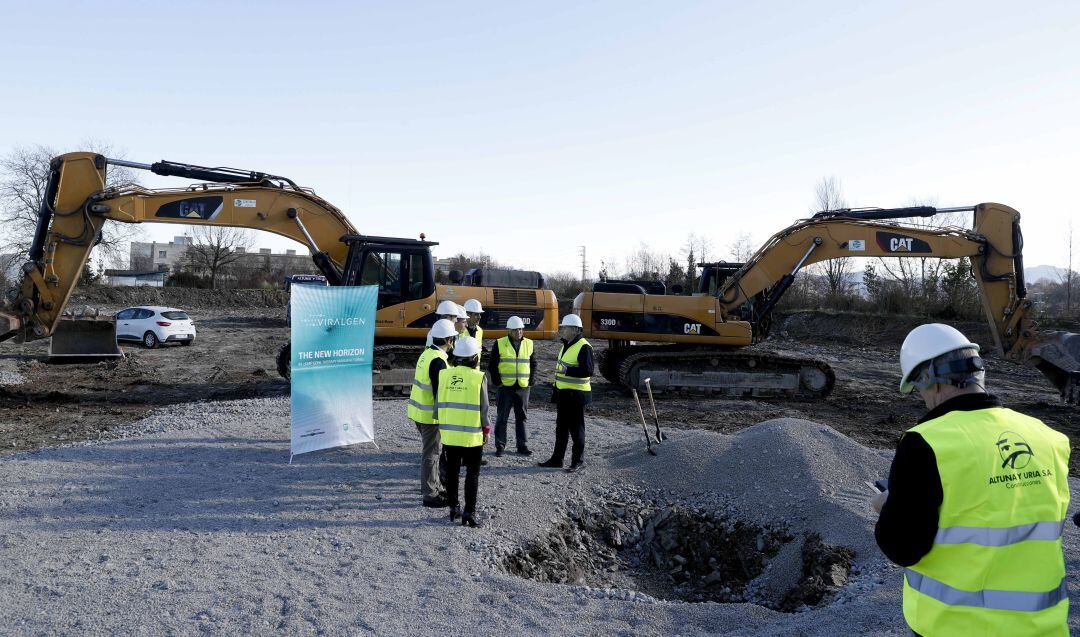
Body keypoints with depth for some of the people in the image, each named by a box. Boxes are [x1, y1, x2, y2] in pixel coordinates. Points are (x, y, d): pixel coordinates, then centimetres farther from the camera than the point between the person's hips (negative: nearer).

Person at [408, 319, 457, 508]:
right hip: (430, 414, -10)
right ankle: (429, 495, 8)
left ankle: (431, 487, 32)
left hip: (418, 411, 10)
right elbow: (440, 392, -22)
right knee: (431, 453, 0)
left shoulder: (426, 354, 8)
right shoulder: (438, 361, -21)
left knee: (435, 449, 21)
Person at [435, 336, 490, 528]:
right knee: (472, 474, 5)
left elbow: (438, 405, 5)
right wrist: (486, 430, 5)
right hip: (472, 435, -4)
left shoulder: (445, 375, -1)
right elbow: (483, 408, -7)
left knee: (452, 471, 16)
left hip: (449, 434, 4)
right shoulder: (479, 377, -11)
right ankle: (469, 513, 3)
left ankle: (453, 508, 24)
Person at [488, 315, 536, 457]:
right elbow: (492, 365, 0)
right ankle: (500, 446, 11)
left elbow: (533, 364, 15)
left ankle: (522, 445, 18)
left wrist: (530, 380, 6)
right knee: (502, 418, 3)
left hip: (523, 387, 3)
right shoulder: (500, 344, -3)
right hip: (505, 387, -3)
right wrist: (497, 381, -6)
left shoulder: (529, 344, 6)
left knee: (521, 418, 9)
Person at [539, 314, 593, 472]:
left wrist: (567, 370, -31)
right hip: (562, 394, 9)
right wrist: (556, 393, 23)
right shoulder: (566, 346, 14)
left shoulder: (584, 347, -16)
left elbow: (588, 371, -24)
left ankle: (578, 461, 13)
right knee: (561, 428, 14)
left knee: (576, 429, 2)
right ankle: (557, 459, 22)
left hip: (576, 395, -9)